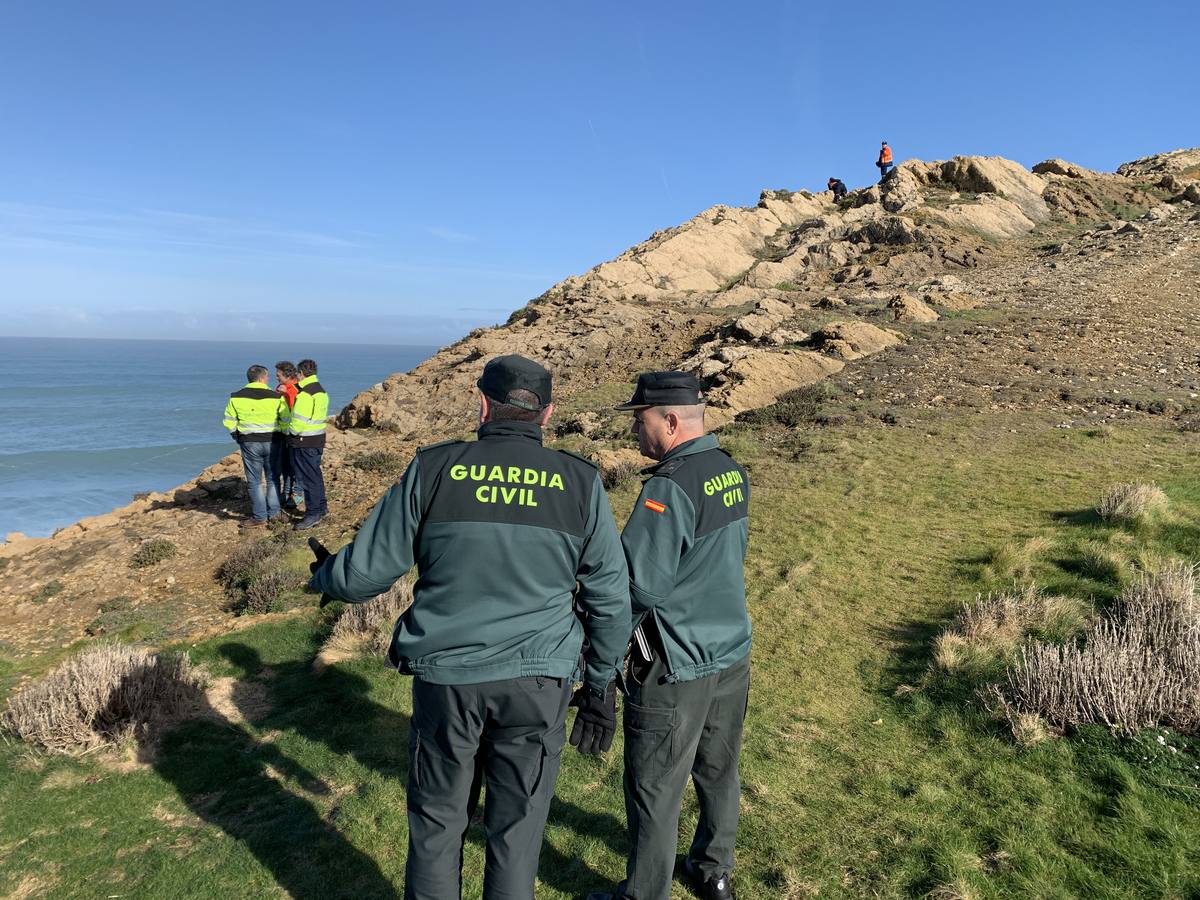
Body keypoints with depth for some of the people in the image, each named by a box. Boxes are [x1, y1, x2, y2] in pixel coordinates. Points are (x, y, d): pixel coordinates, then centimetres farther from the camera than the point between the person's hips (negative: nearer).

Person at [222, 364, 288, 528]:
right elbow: (286, 421, -7)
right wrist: (281, 435, 11)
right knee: (273, 478, 15)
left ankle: (259, 516, 10)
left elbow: (229, 422, 1)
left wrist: (237, 436, 16)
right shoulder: (276, 397, -9)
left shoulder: (236, 398, -4)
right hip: (272, 442, 0)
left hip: (249, 442, 0)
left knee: (254, 481, 8)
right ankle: (274, 513, 17)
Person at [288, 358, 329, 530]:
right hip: (318, 439, 10)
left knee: (308, 477, -3)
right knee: (315, 474, 19)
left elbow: (299, 421, -23)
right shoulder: (321, 390, 12)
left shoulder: (305, 394, -19)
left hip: (304, 442, -10)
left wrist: (292, 432, -4)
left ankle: (313, 514, 3)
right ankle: (321, 507, 29)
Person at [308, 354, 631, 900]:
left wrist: (325, 578, 22)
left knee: (436, 820, 19)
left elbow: (366, 572, -1)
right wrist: (601, 686, 13)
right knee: (517, 829, 15)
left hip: (446, 676, 0)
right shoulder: (580, 483, -4)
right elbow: (610, 599, 1)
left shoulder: (433, 469, -6)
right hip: (538, 681, 1)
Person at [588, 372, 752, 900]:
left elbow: (638, 584, -25)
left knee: (655, 788, 9)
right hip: (733, 655, 9)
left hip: (677, 667, -8)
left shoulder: (670, 486, -23)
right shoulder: (732, 473, 2)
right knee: (718, 771, 23)